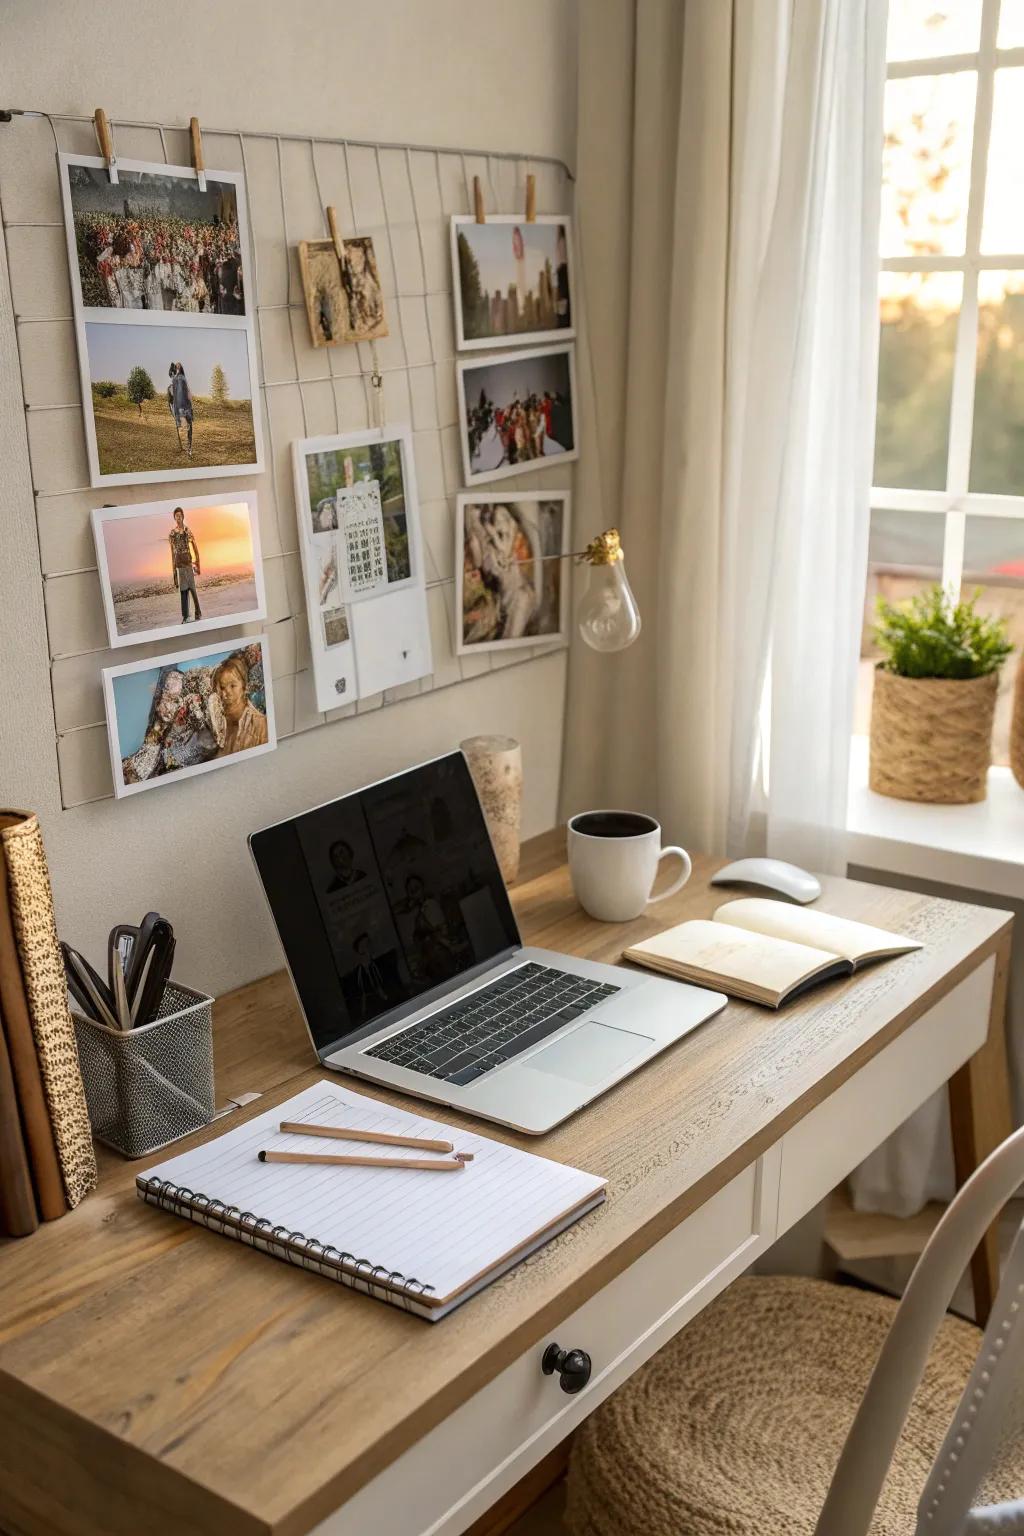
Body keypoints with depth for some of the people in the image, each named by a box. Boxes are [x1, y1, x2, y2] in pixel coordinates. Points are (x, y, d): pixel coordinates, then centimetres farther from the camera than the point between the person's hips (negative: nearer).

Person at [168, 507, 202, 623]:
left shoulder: (188, 531, -1)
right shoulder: (172, 533, 8)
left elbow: (195, 549, 3)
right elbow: (172, 552, 13)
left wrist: (198, 565, 1)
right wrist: (173, 569, 12)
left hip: (188, 563, -3)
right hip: (179, 564, 3)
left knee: (192, 588, -4)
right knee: (182, 590, 3)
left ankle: (198, 613, 5)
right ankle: (185, 616, 5)